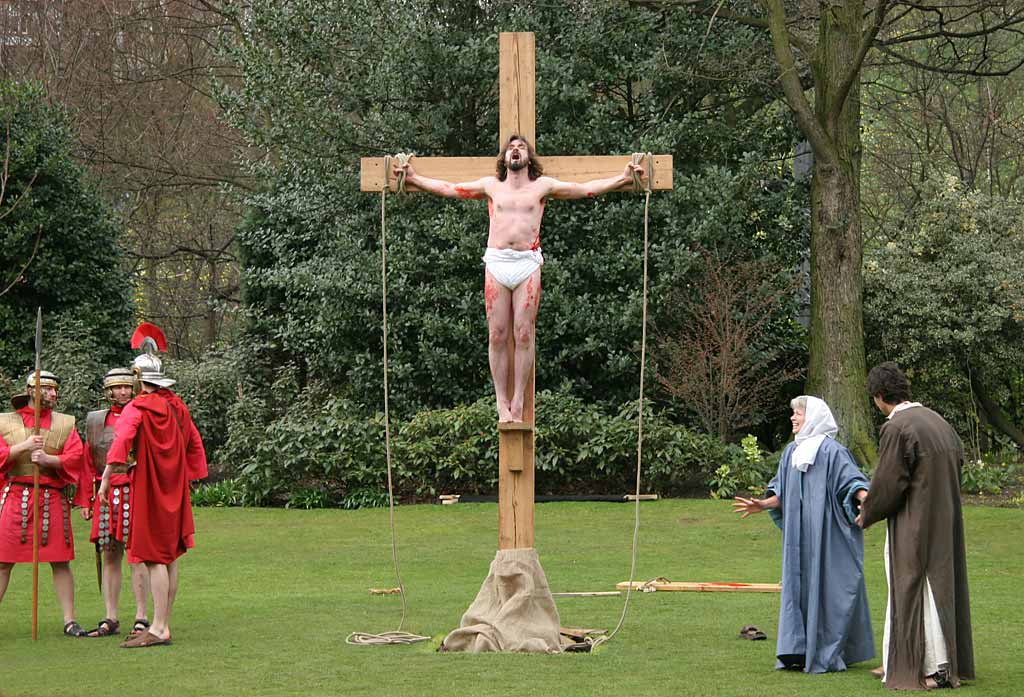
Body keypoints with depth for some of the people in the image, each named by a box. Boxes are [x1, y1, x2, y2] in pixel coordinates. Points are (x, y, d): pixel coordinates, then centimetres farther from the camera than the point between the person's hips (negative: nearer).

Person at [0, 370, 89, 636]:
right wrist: (24, 446, -16)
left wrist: (48, 459, -18)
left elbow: (74, 458, -2)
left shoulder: (65, 424, 9)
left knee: (60, 562, 1)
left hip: (53, 500, 1)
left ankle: (70, 621, 6)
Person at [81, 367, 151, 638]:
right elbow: (88, 463, 15)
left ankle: (141, 618, -1)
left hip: (136, 494, -3)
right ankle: (110, 620, 10)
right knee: (110, 558, 6)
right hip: (105, 497, 4)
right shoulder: (95, 421, 13)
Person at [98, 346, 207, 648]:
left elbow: (121, 440, -28)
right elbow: (194, 444, 17)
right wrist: (186, 478, 22)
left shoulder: (138, 408, -13)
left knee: (155, 558, -8)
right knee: (170, 558, 11)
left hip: (149, 490, -8)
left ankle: (159, 630, -10)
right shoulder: (177, 406, 11)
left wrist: (106, 479, -29)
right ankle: (163, 625, 17)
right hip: (174, 489, 8)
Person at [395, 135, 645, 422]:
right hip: (496, 262, 1)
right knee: (497, 335, -2)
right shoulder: (491, 186, 16)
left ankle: (518, 401, 2)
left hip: (528, 263, -1)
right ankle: (502, 403, 2)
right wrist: (413, 178, 19)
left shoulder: (542, 186, 13)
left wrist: (623, 178, 5)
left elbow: (586, 189, 12)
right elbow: (448, 188, 22)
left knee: (524, 335, -4)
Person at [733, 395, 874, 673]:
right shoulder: (792, 452, 13)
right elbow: (783, 493, 17)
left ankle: (828, 654, 3)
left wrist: (865, 499, -33)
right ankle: (798, 650, 8)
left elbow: (851, 481, -15)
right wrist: (763, 505, 4)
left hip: (825, 532, -7)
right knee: (798, 585, 5)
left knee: (826, 585, -3)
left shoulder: (831, 450, -8)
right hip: (798, 533, 7)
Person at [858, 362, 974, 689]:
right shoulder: (936, 420, 6)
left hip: (914, 524, -8)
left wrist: (867, 514, 2)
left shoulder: (896, 429, -19)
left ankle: (933, 668, 4)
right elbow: (959, 458, 16)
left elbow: (887, 485, -17)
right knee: (940, 583, 14)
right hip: (945, 520, 8)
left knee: (914, 589, 2)